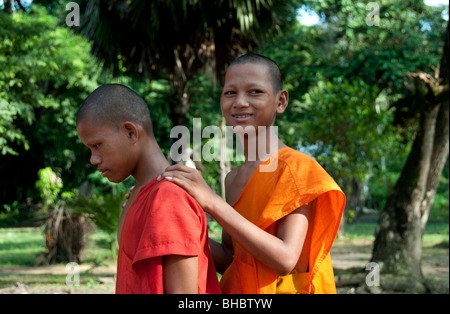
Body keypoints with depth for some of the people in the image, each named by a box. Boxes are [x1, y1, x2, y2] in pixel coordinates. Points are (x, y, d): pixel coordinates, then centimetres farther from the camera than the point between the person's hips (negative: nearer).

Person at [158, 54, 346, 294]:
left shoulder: (297, 168, -16)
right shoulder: (233, 179, 3)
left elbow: (285, 259, -26)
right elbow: (228, 259, 7)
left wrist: (211, 201, -28)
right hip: (239, 288, 6)